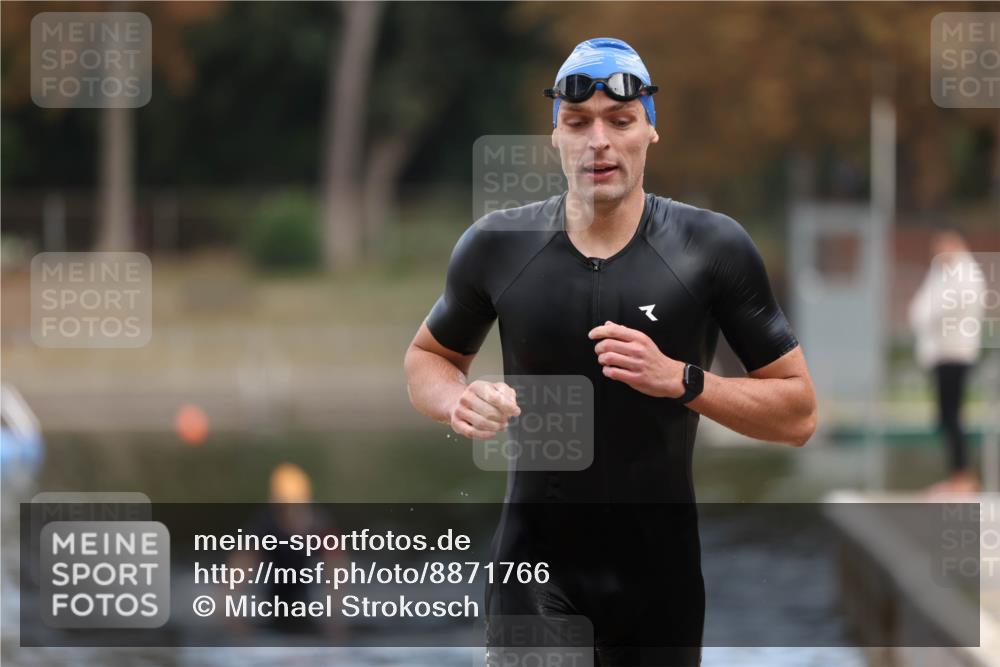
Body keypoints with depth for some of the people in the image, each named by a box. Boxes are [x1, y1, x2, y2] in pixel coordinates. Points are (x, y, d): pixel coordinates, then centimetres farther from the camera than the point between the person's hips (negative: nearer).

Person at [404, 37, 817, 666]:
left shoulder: (712, 248, -8)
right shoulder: (497, 246, -2)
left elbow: (798, 413, -5)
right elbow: (428, 356, 15)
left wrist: (681, 379, -21)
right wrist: (460, 401, -8)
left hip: (660, 569, 0)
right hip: (536, 564, 0)